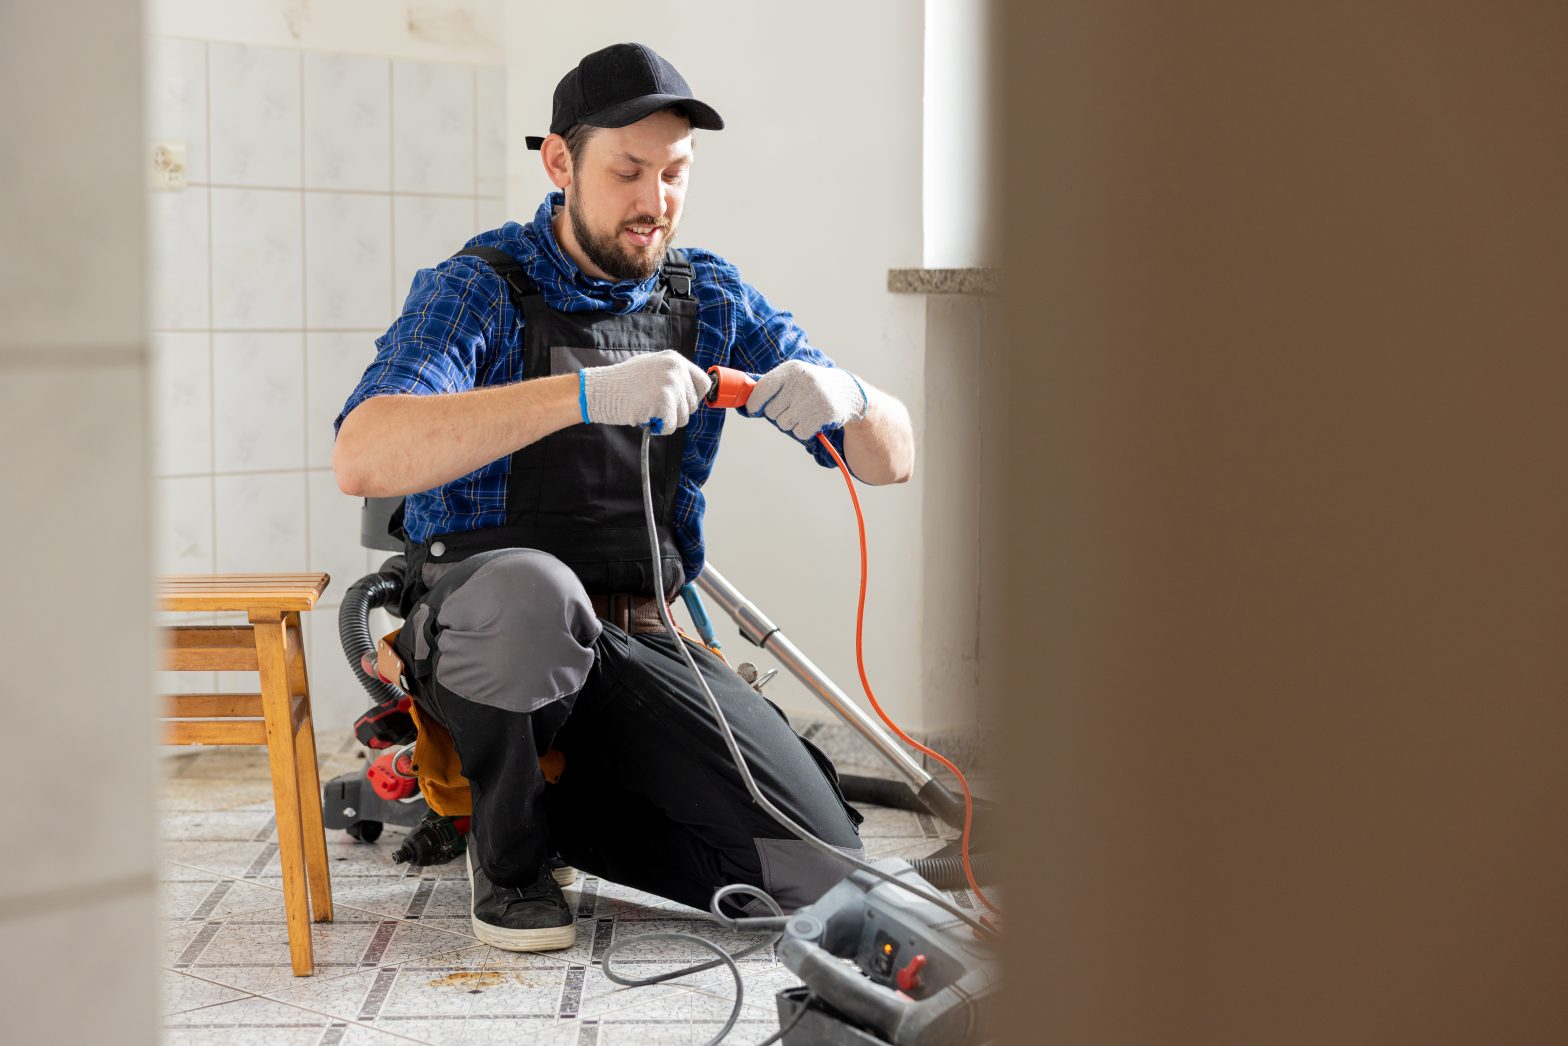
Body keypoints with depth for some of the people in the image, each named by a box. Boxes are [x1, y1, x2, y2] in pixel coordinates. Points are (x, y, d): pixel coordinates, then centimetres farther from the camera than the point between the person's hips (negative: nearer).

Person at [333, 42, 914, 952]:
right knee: (530, 589, -40)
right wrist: (587, 393, -38)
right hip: (482, 635, -4)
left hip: (642, 643, 4)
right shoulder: (477, 288, -7)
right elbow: (363, 459, -28)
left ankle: (560, 802, 12)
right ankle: (510, 847, -9)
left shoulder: (712, 298, 6)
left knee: (815, 857, -15)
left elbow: (892, 458, 5)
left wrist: (844, 397, -20)